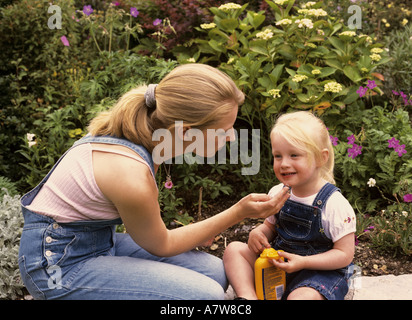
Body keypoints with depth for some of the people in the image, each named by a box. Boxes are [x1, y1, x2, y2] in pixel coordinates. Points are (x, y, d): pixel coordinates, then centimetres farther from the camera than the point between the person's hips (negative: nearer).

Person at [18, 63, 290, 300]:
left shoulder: (148, 128, -9)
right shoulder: (132, 177, -33)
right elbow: (160, 245, -12)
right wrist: (239, 212, -12)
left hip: (100, 238, 8)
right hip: (59, 263, -8)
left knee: (215, 272, 0)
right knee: (207, 293, -20)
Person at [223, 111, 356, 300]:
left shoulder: (335, 204, -18)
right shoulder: (277, 194, -1)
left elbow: (345, 254, -16)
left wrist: (302, 262, -25)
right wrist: (258, 233, -9)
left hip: (322, 270, -6)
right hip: (278, 263, 6)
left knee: (302, 296, -36)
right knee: (234, 249, -7)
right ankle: (248, 297, -22)